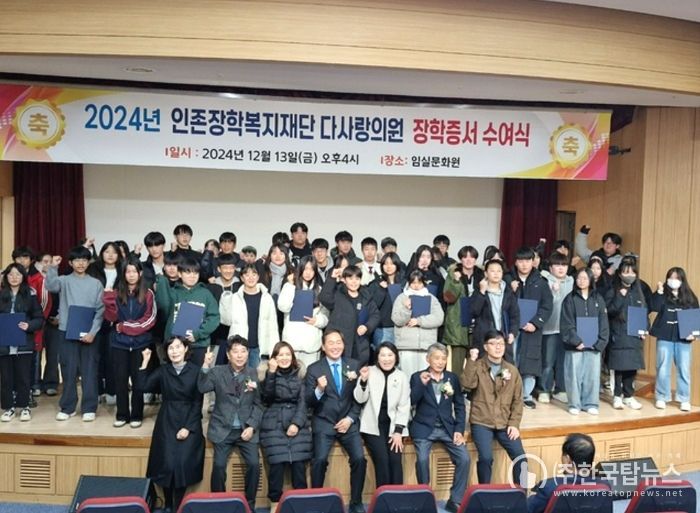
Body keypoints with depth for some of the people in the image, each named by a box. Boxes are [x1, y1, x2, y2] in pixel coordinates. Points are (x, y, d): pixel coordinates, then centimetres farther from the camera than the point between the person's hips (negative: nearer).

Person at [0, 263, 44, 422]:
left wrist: (29, 325, -16)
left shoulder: (30, 294, 1)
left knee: (24, 376, 5)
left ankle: (24, 407, 18)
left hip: (24, 343, -1)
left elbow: (40, 318, 1)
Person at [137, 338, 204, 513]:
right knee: (167, 464, -7)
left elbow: (198, 403, -5)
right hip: (167, 423, 2)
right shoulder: (162, 370, 4)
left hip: (189, 423, -2)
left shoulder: (196, 371, -5)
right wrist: (145, 361, -8)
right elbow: (143, 386, -7)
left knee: (183, 464, -11)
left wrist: (188, 428, -11)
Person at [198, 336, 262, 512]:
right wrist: (206, 366, -28)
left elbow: (258, 404, 4)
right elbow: (202, 388, -15)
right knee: (219, 465, -16)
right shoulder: (217, 372, 1)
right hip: (223, 428, -1)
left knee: (254, 464, -14)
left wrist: (252, 426, -7)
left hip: (246, 428, 1)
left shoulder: (254, 374, 3)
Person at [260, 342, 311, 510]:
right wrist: (271, 373, -20)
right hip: (274, 425, -2)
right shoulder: (269, 374, 5)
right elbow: (266, 396, -11)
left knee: (299, 463, -8)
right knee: (277, 464, -12)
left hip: (297, 424, 2)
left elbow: (302, 402, 6)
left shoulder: (298, 375, 11)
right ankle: (275, 502, 2)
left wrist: (297, 423, -8)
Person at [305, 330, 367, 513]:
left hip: (348, 422, 1)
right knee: (320, 460, -23)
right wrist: (319, 390, -22)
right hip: (324, 423, -1)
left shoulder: (354, 365, 7)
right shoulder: (314, 369, 2)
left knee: (359, 458, -17)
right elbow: (309, 402, -3)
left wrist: (350, 418, -5)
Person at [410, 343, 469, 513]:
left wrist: (459, 429, -3)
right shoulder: (417, 377, -1)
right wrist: (422, 384, -24)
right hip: (424, 427, -3)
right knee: (422, 459, -26)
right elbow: (411, 402, -10)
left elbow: (460, 405, 8)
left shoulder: (453, 378, 7)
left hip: (447, 428, 3)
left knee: (464, 459, -16)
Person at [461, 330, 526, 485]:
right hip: (481, 422, -3)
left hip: (505, 423, 3)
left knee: (520, 457, -10)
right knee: (486, 457, -21)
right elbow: (467, 384, -19)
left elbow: (517, 400, 9)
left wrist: (514, 424, -1)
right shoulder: (477, 366, 0)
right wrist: (472, 360, -21)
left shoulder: (512, 370, 9)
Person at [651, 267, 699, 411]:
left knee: (684, 369, 5)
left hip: (683, 338, 1)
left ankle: (684, 400, 15)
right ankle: (661, 398, 15)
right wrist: (659, 292, -20)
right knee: (663, 368, 5)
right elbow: (655, 308, -14)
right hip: (665, 336, -1)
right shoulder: (663, 295, 3)